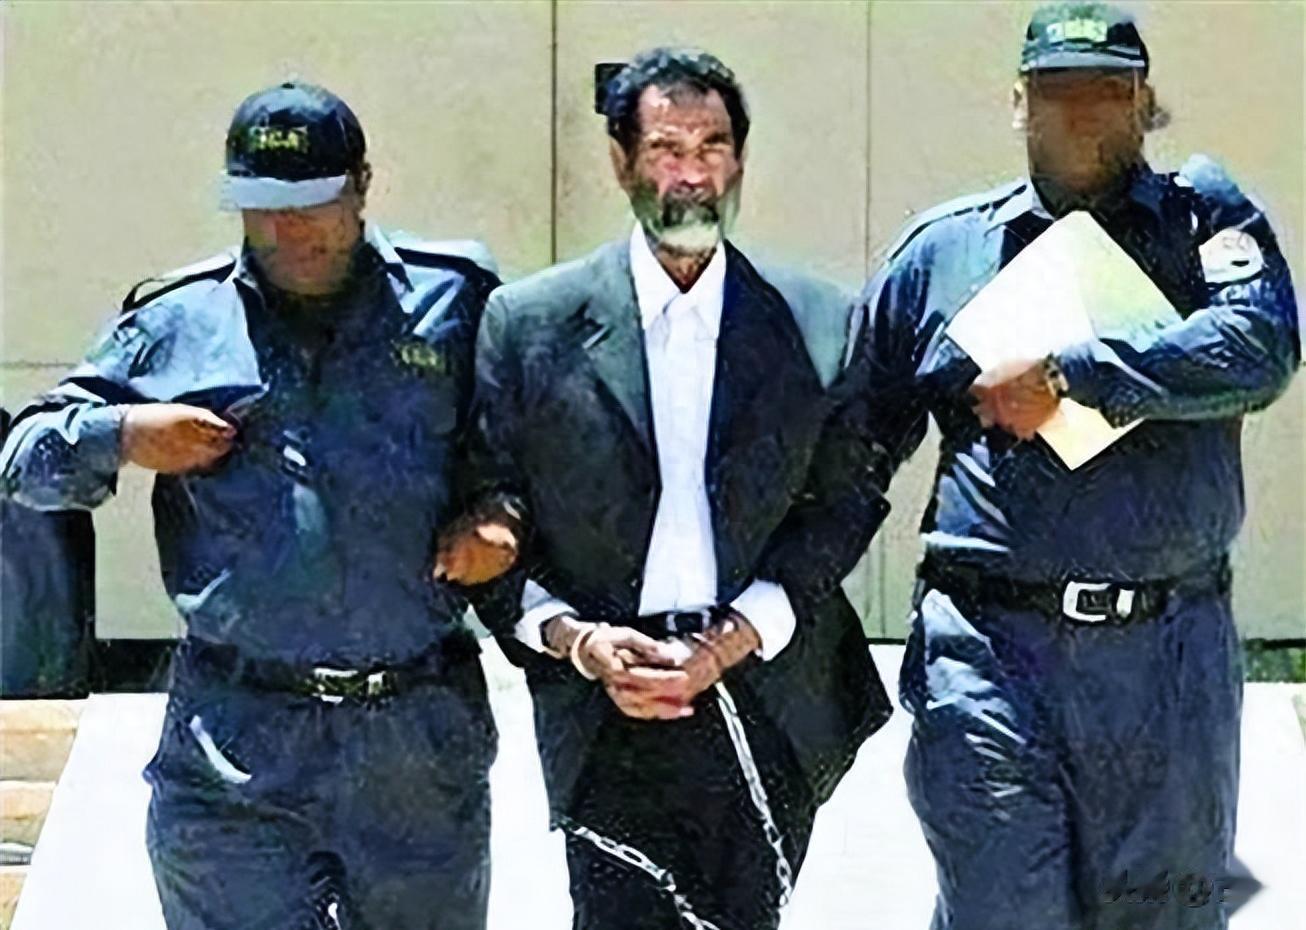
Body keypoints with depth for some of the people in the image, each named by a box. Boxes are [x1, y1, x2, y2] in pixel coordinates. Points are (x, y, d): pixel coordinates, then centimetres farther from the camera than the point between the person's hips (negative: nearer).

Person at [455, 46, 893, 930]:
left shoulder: (821, 325, 5)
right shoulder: (529, 325, 3)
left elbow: (844, 510, 3)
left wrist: (738, 638, -9)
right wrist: (577, 639, -10)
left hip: (770, 715, 1)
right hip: (611, 726, -1)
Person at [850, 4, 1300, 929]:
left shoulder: (1205, 213, 8)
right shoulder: (941, 247, 12)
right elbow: (857, 431, 17)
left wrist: (1066, 374, -15)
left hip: (1169, 653, 0)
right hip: (987, 647, 0)